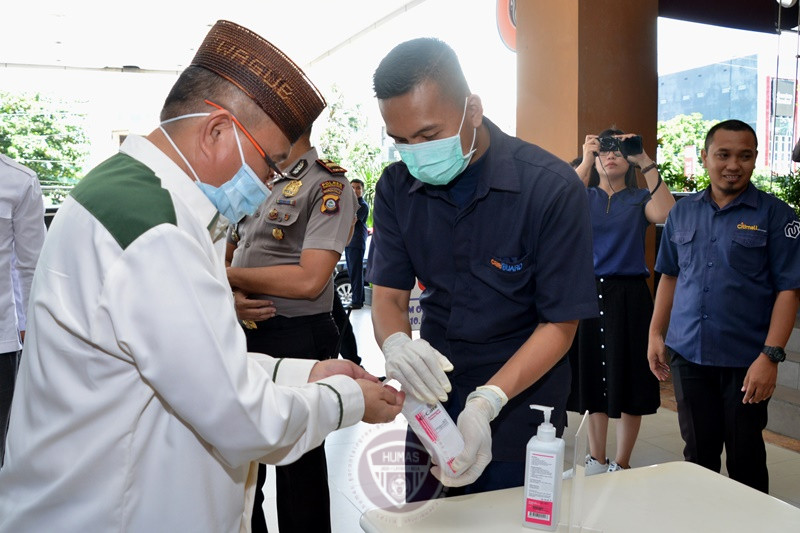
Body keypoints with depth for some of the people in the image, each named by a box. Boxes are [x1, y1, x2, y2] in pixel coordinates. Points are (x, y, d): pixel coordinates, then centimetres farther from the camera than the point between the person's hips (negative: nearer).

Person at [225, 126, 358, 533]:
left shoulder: (329, 185, -10)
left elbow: (309, 279, -20)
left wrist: (228, 275, -11)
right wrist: (232, 296, -6)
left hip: (295, 340, -7)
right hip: (244, 334, 7)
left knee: (298, 472, 9)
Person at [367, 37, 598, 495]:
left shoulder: (552, 188, -20)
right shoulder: (397, 187, -7)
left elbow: (560, 324, -17)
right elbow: (388, 294, -5)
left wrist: (487, 402, -30)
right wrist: (397, 345, -29)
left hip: (518, 407, -4)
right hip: (432, 400, 4)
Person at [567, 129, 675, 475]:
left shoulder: (640, 198, 6)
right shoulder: (584, 196, 8)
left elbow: (666, 215, -16)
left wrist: (646, 163, -17)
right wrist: (586, 161, -18)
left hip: (629, 296, -1)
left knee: (628, 382, 3)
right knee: (593, 379, 10)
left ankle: (621, 465, 18)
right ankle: (596, 460, 25)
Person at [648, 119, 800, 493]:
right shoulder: (682, 212, 7)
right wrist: (656, 334, 8)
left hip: (746, 361, -3)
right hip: (687, 355, 3)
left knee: (745, 457, 8)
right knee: (697, 452, 14)